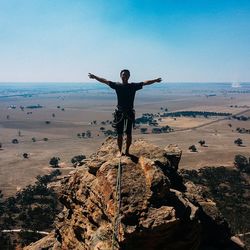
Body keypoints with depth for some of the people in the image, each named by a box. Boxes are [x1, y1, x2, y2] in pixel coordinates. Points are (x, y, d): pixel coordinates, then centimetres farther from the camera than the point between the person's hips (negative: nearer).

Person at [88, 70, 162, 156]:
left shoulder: (133, 86, 1)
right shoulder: (117, 85, 2)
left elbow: (145, 83, -1)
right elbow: (105, 81, 4)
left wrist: (155, 80, -10)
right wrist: (94, 77, 3)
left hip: (129, 112, 0)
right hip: (119, 112, 0)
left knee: (129, 134, 5)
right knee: (119, 134, 5)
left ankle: (127, 151, 18)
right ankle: (120, 151, 17)